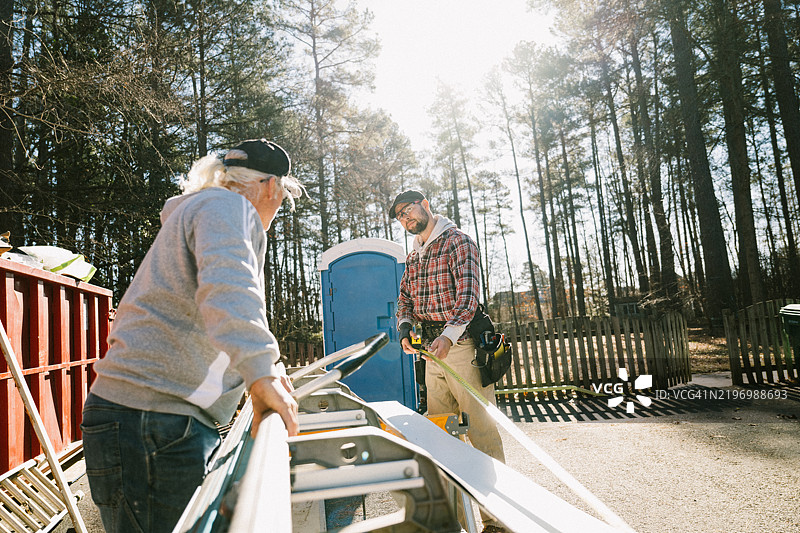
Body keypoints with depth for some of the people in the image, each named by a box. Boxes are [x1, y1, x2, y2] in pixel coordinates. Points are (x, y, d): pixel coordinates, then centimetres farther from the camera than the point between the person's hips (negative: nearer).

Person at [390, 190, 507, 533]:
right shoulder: (413, 256, 19)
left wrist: (449, 334, -27)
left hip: (461, 346, -7)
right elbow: (405, 296, 19)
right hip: (431, 350, 7)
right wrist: (404, 326, -3)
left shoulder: (457, 241, -4)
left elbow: (468, 291, -14)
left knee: (482, 431, -4)